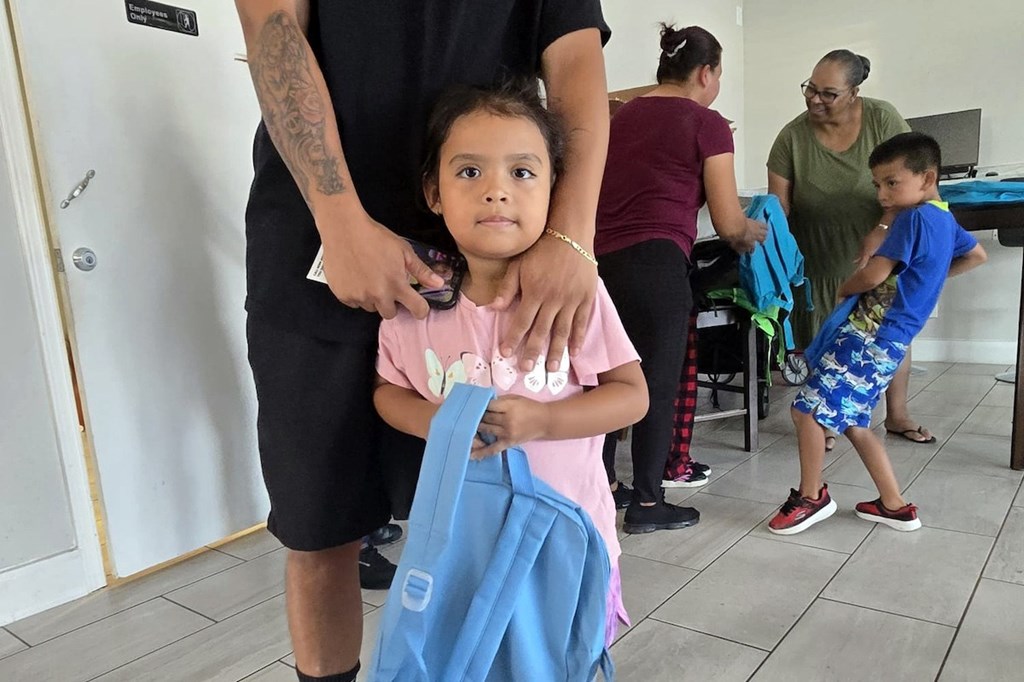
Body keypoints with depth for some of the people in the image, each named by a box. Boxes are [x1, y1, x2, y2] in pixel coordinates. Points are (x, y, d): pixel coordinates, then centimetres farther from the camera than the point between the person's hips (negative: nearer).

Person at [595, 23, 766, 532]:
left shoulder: (623, 115, 19)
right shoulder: (706, 124, 1)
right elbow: (729, 224, 0)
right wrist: (754, 233, 22)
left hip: (601, 259, 6)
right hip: (655, 265, -6)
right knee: (658, 383, 6)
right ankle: (646, 504, 17)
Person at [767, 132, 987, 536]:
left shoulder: (915, 217, -14)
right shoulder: (944, 219, 16)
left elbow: (873, 276, -19)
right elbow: (977, 255, 34)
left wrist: (844, 288, 1)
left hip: (870, 337, -10)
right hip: (885, 340, 10)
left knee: (808, 409, -5)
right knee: (851, 422, 15)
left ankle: (812, 497, 9)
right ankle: (894, 506, 22)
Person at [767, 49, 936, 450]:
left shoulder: (883, 120, -13)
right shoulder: (792, 137, -13)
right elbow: (777, 204, -12)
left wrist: (882, 231, -24)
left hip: (880, 253, 1)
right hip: (820, 262, -1)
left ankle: (897, 415, 31)